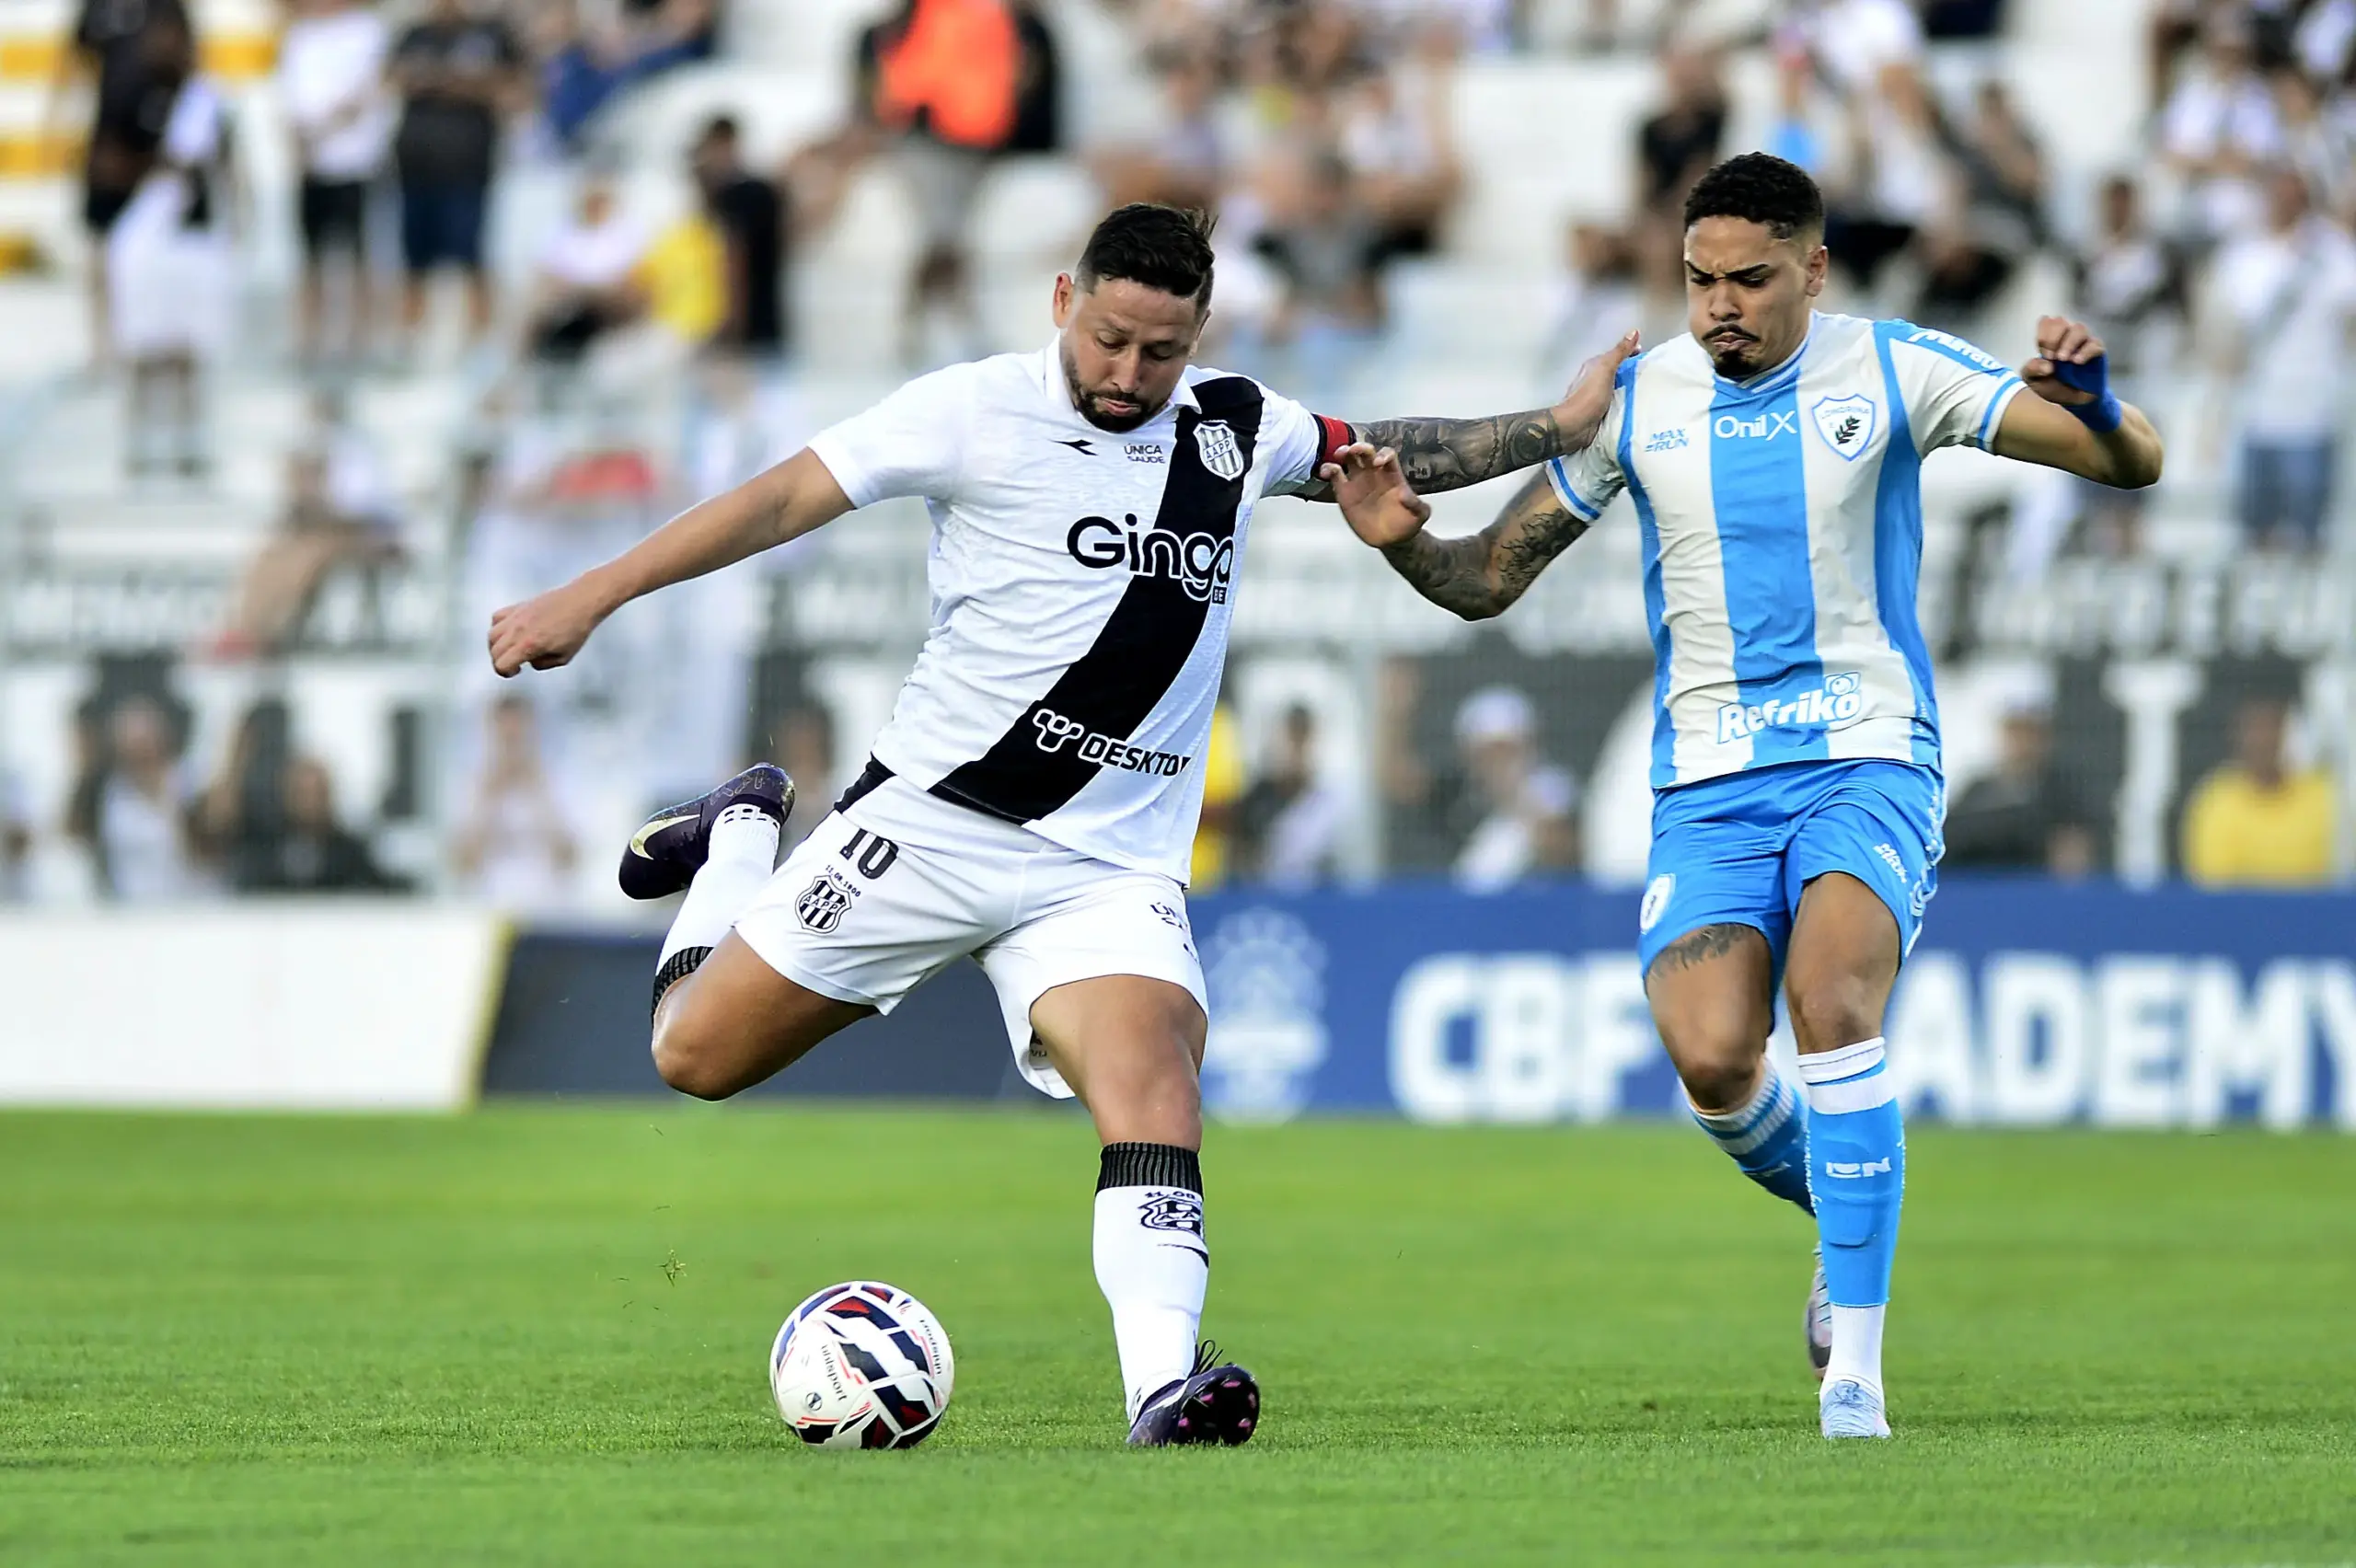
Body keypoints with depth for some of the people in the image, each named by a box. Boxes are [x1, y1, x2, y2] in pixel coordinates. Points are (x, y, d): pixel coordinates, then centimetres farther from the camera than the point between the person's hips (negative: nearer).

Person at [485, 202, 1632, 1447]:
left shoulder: (1236, 427, 6)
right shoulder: (979, 412, -8)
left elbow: (1380, 454, 25)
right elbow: (783, 499, -9)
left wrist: (1561, 427, 22)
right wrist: (590, 597, -14)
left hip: (1112, 867, 2)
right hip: (934, 819, -2)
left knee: (1150, 1064, -26)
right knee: (694, 1056, 4)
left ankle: (1162, 1388, -39)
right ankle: (741, 841, 35)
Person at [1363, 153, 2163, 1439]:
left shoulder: (1891, 372, -1)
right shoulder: (1635, 402, 5)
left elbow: (2133, 463, -2)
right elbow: (1487, 583, 11)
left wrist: (2090, 398, -25)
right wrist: (1406, 540, -10)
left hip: (1867, 757, -2)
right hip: (1708, 785, 2)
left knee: (1830, 997, -28)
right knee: (1711, 1063, -18)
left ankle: (1856, 1363, -24)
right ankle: (1847, 1205, 18)